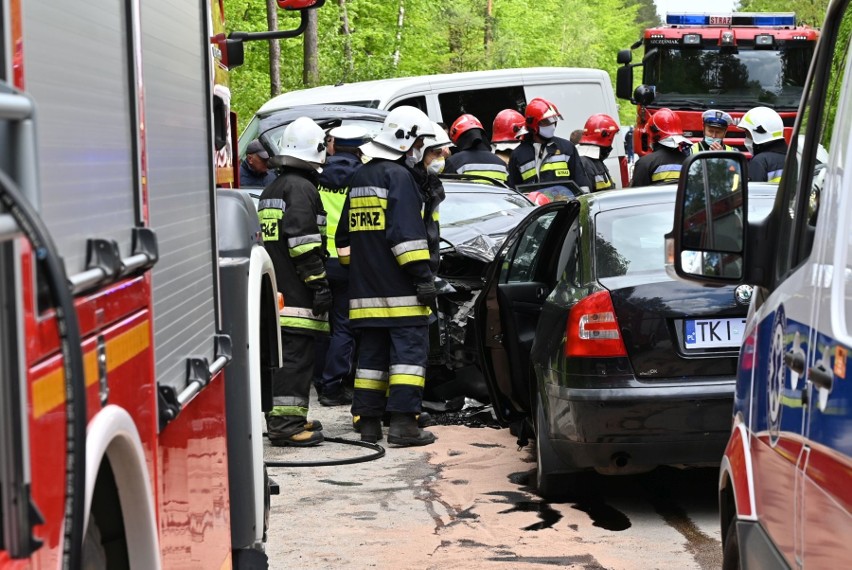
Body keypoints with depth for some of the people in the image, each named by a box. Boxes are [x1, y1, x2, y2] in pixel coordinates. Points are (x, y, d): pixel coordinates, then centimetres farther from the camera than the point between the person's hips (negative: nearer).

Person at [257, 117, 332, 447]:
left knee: (284, 354, 14)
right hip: (296, 293, -10)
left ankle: (285, 419, 20)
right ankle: (285, 423, -12)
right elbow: (303, 240, -19)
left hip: (276, 292, 10)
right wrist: (319, 282, -19)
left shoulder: (271, 190, 21)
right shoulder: (301, 188, -11)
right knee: (295, 356, -10)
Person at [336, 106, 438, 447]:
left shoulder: (360, 178, 18)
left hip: (366, 289, 8)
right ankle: (403, 423, -11)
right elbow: (406, 232, -18)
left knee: (372, 352, 11)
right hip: (399, 290, -8)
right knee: (410, 350, -6)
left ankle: (368, 422, 11)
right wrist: (423, 275, -18)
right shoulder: (398, 176, -10)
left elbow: (345, 236, 25)